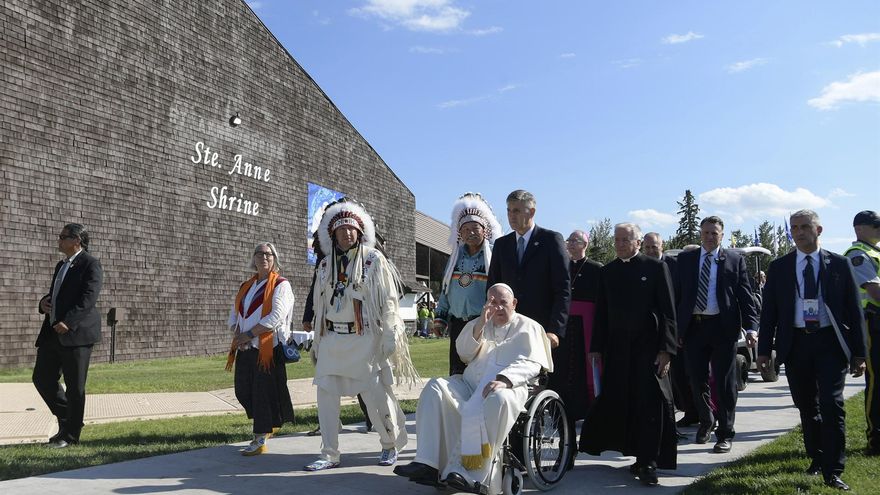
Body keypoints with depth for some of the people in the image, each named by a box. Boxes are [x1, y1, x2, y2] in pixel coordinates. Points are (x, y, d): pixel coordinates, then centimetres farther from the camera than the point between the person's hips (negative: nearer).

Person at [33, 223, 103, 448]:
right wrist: (44, 302, 5)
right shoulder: (61, 265, 21)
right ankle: (67, 420, 26)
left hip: (76, 333, -9)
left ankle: (70, 435, 10)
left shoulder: (90, 264, -7)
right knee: (42, 379, 10)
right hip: (53, 333, 9)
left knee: (74, 386, -1)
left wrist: (68, 323, -26)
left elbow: (88, 299, -17)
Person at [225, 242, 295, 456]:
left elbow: (276, 317, -15)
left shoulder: (281, 285, -3)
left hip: (268, 347, -7)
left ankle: (261, 439, 6)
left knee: (263, 392, -4)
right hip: (245, 349, 7)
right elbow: (234, 315, 18)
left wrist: (248, 334, -15)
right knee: (243, 391, 9)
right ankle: (268, 425, 30)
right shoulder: (246, 287, 19)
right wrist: (237, 333, -3)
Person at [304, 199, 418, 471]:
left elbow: (388, 302, -5)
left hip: (364, 339, -4)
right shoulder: (326, 264, 12)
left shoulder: (374, 260, -2)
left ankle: (391, 445, 21)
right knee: (326, 395, 0)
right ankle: (329, 454, 10)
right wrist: (316, 342, 16)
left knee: (375, 395, -2)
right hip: (332, 339, 5)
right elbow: (320, 305, 17)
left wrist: (390, 339, -11)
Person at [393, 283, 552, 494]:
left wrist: (504, 379, -21)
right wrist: (480, 324, -2)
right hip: (470, 385, 5)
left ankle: (470, 473, -38)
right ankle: (427, 463, -30)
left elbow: (531, 363, -3)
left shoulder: (528, 327, 13)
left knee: (498, 399, -39)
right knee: (435, 387, -22)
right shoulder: (478, 324, 27)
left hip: (508, 388, -4)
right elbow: (464, 353, 12)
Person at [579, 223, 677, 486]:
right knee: (621, 403, 5)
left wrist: (666, 349, -9)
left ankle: (649, 462, 4)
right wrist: (596, 347, 7)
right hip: (617, 349, 4)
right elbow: (601, 313, 11)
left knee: (650, 403, -3)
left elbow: (668, 311, -3)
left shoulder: (656, 267, 0)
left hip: (648, 347, -3)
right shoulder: (607, 272, 10)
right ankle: (640, 456, 19)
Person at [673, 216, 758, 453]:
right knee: (697, 380, 10)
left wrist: (750, 327, -11)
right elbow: (677, 293, 7)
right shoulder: (685, 259, 8)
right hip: (693, 327, 2)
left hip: (723, 327, -2)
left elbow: (746, 296, 0)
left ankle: (725, 434, 15)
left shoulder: (735, 260, 3)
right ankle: (706, 421, 35)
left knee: (724, 383, 3)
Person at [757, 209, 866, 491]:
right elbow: (769, 311, 5)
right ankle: (817, 459, 29)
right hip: (795, 344, 2)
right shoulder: (778, 268, 5)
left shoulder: (839, 265, 3)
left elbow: (854, 309, 3)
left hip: (831, 343, -2)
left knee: (832, 405, -8)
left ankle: (832, 472, -1)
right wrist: (764, 349, 1)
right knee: (807, 407, 11)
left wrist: (859, 353, -1)